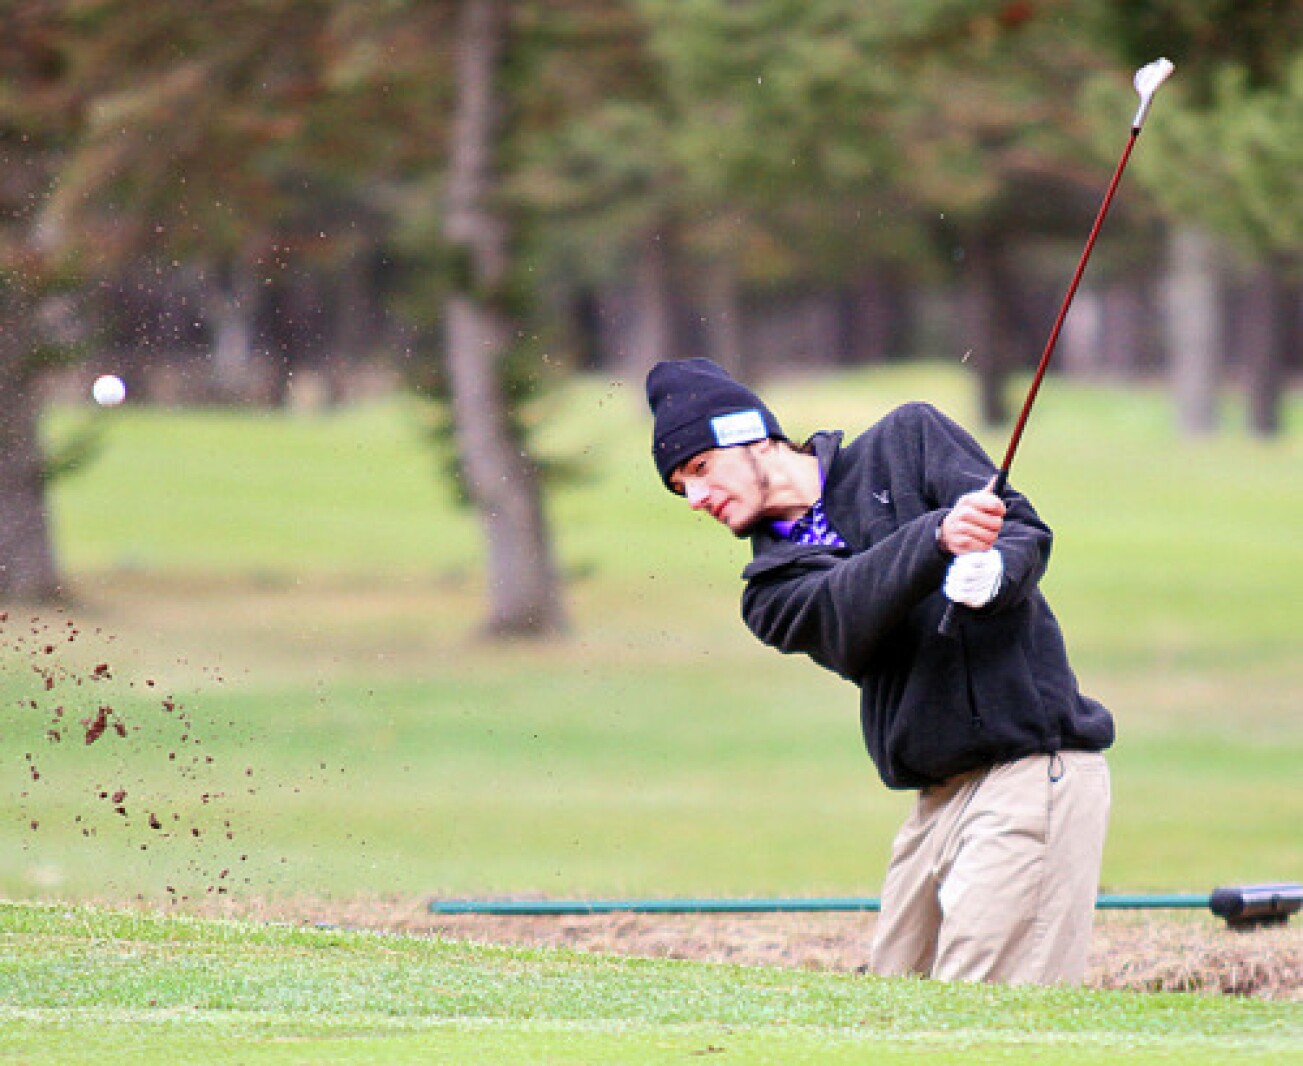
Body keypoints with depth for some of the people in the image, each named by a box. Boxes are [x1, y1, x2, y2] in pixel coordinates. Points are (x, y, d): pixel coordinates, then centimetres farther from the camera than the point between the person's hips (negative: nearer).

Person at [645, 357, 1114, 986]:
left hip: (1033, 764, -6)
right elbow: (843, 611, -8)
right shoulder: (769, 591, 13)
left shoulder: (907, 439, 7)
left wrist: (995, 575, -27)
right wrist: (939, 537, -26)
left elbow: (1024, 530, -3)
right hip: (940, 794, 6)